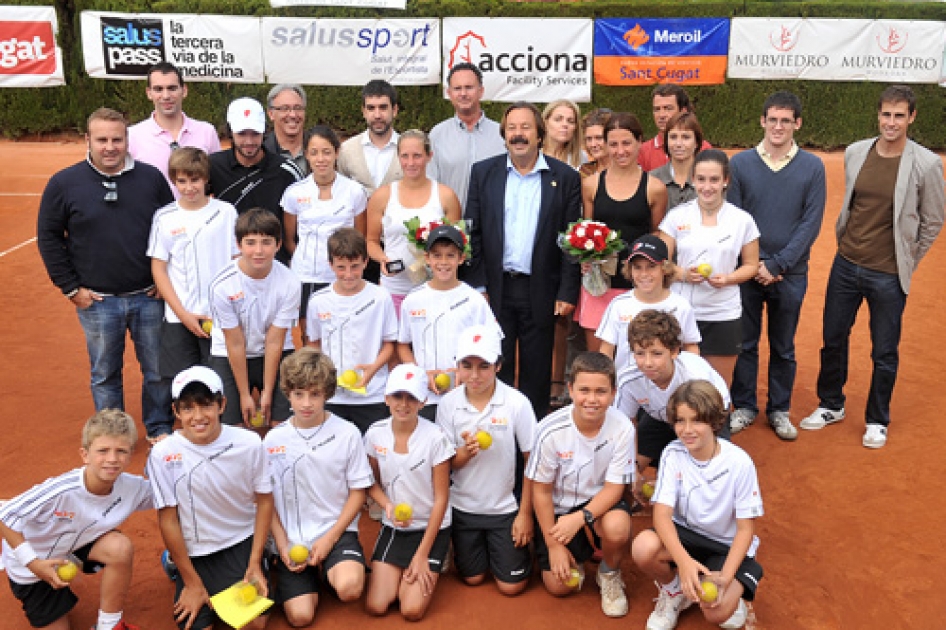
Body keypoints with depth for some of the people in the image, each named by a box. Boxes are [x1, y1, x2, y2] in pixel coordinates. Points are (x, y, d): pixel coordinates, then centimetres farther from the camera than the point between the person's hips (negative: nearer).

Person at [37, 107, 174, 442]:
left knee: (158, 369, 10)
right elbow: (48, 237, 3)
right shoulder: (64, 183, -2)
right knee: (105, 374, 12)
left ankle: (160, 429, 29)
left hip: (149, 297, 1)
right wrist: (71, 287, -2)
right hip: (97, 301, -1)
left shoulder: (151, 177, 1)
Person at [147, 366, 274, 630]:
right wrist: (192, 582, -6)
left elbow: (264, 501, -2)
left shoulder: (249, 443, -15)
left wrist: (255, 564, -5)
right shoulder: (163, 454, -17)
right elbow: (168, 520, -9)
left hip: (241, 543, 0)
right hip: (193, 552, 0)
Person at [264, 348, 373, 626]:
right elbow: (267, 499, 4)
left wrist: (330, 538, -9)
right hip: (292, 539, 2)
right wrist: (282, 545, -6)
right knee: (299, 616, -11)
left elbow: (358, 491, -2)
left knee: (349, 588, -28)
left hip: (337, 531, -1)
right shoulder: (274, 440, -2)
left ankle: (327, 572, 8)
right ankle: (310, 577, 21)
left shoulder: (347, 434, -7)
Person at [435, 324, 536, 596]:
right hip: (463, 506, 2)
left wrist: (525, 513, -7)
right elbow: (446, 464, -4)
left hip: (504, 507, -2)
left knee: (511, 586, 3)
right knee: (473, 578, 14)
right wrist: (465, 451, -27)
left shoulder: (517, 403, -17)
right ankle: (479, 544, 44)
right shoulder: (448, 404, -11)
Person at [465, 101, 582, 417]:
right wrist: (477, 285, -3)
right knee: (496, 367, 8)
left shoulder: (565, 177, 0)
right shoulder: (483, 172, 5)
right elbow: (473, 233, 3)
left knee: (537, 372, 9)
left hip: (540, 290, -1)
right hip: (496, 287, 1)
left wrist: (568, 292, -5)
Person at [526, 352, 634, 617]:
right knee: (559, 586, -6)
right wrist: (554, 545, -9)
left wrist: (580, 518, -31)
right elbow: (541, 489, -12)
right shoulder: (551, 430, -24)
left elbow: (614, 486, -15)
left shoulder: (622, 428, -22)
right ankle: (576, 558, 30)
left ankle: (609, 574, 2)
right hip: (558, 508, 0)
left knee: (617, 528, -33)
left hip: (600, 501, 0)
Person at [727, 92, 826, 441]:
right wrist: (754, 264, -11)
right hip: (746, 271, 0)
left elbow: (811, 223, -6)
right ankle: (744, 406, 25)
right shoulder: (740, 163, -2)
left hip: (790, 274, 0)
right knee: (745, 343, 10)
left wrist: (776, 264, -13)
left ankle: (779, 410, 27)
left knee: (783, 347, 12)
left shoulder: (812, 166, -2)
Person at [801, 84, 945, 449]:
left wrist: (906, 264, 3)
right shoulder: (855, 153, 0)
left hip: (888, 275, -3)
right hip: (846, 265, 3)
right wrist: (846, 242, 11)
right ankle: (831, 405, 34)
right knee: (833, 339, 14)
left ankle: (877, 421, 27)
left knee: (884, 353, 9)